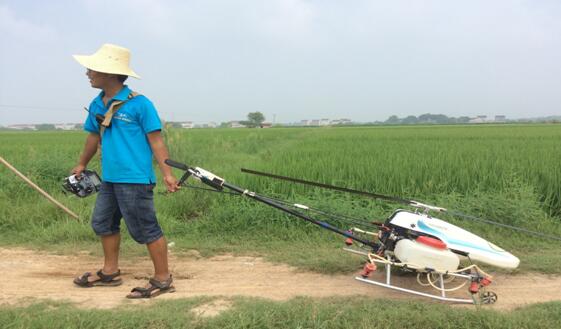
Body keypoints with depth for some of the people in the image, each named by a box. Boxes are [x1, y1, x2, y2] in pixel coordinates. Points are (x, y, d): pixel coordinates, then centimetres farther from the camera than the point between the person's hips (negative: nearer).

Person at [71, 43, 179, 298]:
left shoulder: (139, 104, -13)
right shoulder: (96, 105, 9)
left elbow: (156, 140, -12)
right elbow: (94, 136, 24)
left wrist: (167, 173, -17)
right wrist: (82, 164, 34)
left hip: (135, 180, -8)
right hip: (109, 179, 8)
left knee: (145, 229, -1)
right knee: (103, 222, 19)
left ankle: (163, 279, 13)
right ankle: (110, 272, 37)